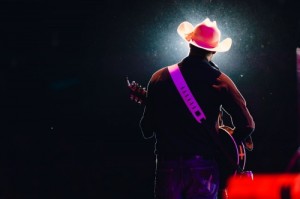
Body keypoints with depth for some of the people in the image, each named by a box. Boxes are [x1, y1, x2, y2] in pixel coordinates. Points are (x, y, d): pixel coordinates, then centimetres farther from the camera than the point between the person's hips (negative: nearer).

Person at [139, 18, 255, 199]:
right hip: (204, 166, -1)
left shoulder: (160, 78, 3)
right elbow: (247, 125, -5)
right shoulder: (220, 81, -2)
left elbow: (147, 130, 4)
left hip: (168, 165, 1)